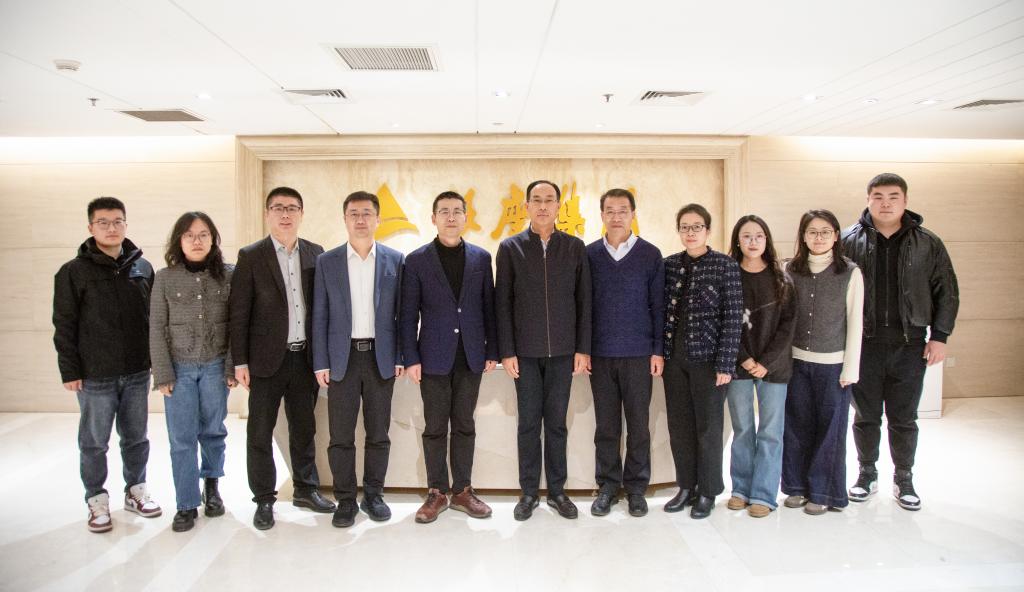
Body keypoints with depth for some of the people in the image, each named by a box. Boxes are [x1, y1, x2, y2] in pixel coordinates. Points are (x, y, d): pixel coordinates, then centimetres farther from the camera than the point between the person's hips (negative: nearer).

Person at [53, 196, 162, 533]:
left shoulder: (143, 268, 6)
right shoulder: (74, 272, -4)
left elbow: (154, 317, 10)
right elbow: (64, 326, -4)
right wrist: (70, 371, -7)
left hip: (137, 373, 3)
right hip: (95, 377, -3)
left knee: (136, 438, 14)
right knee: (94, 442, 8)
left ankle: (135, 491, 29)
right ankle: (97, 500, 23)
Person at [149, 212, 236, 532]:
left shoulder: (228, 275, -1)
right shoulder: (165, 278, 1)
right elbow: (157, 328, 1)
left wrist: (233, 367, -5)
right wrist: (163, 373, -5)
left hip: (215, 366, 0)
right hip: (179, 368, 0)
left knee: (212, 430, 11)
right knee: (182, 438, 3)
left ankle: (211, 484, 35)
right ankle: (187, 504, 15)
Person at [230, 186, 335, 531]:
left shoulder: (315, 253, 5)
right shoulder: (251, 256, -3)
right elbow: (238, 312, -4)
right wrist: (240, 362, -8)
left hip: (305, 357, 3)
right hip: (267, 359, -3)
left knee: (304, 428, 14)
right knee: (260, 432, 6)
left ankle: (306, 489, 29)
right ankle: (264, 499, 20)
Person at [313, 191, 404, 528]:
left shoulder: (395, 260, 3)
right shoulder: (327, 262, 3)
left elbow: (400, 312, 5)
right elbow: (320, 316, 3)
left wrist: (400, 357, -1)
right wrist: (321, 363, -2)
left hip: (381, 357, 0)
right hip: (342, 357, 0)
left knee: (378, 433, 8)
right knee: (341, 435, 4)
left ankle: (373, 495, 23)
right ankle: (345, 500, 18)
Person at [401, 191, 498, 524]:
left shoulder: (481, 258, 6)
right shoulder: (417, 260, 0)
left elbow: (488, 307, 8)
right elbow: (408, 314, -1)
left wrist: (492, 351, 4)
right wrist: (411, 358, -6)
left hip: (470, 356, 2)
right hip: (434, 357, -2)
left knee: (464, 425, 10)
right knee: (435, 427, 6)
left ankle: (462, 491, 21)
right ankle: (437, 493, 18)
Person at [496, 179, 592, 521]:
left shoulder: (575, 247, 5)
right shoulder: (510, 248, 2)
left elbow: (583, 300, 4)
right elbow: (502, 303, 0)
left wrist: (583, 349, -1)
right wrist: (506, 351, -5)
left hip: (562, 351, 1)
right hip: (525, 351, -1)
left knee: (556, 423, 8)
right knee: (529, 423, 6)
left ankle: (557, 491, 20)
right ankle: (529, 493, 18)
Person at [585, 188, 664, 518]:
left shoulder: (650, 255, 2)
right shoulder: (590, 254, 4)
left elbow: (658, 305, 2)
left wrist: (658, 350, -3)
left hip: (639, 354, -1)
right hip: (600, 354, 1)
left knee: (638, 425, 5)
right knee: (606, 425, 7)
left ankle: (636, 488, 19)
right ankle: (607, 486, 19)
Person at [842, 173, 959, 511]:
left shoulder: (928, 244, 3)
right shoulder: (849, 241, -1)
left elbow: (947, 293, 6)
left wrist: (939, 336, 0)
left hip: (910, 346, 1)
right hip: (863, 344, -1)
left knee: (903, 419, 10)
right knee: (866, 416, 10)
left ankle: (904, 480, 27)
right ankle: (867, 475, 27)